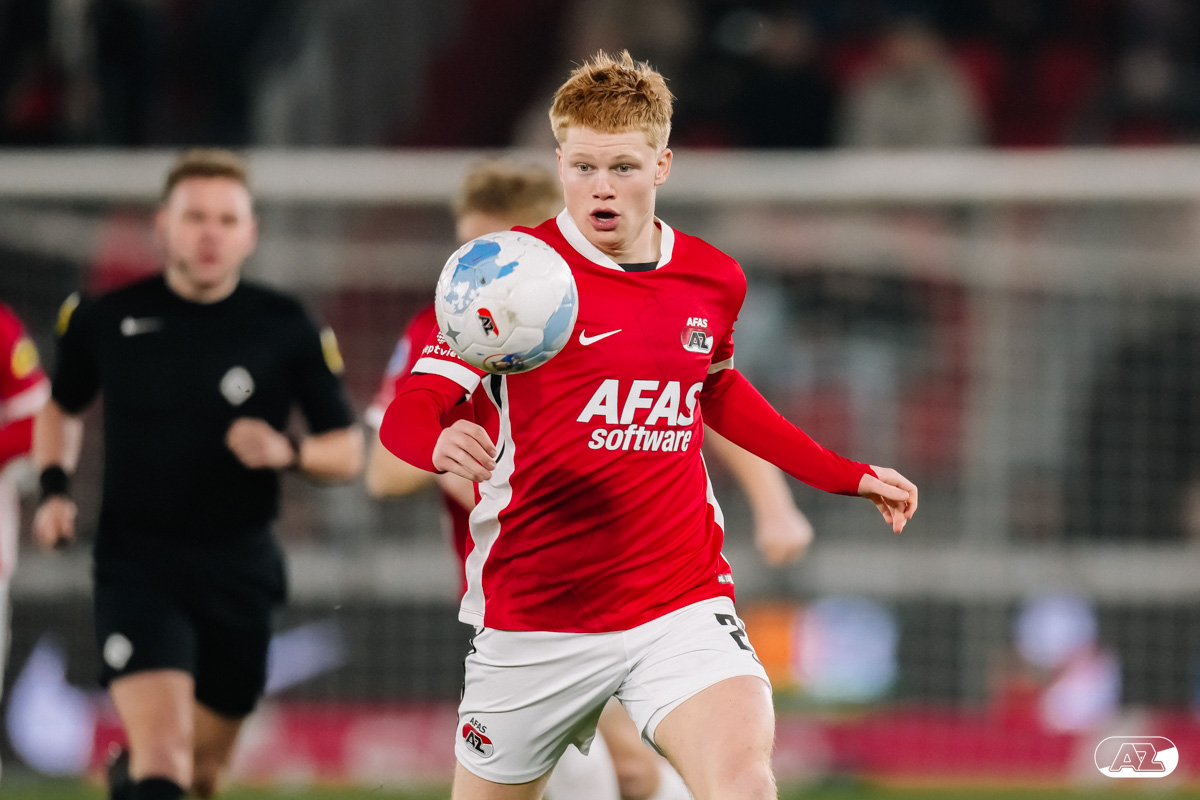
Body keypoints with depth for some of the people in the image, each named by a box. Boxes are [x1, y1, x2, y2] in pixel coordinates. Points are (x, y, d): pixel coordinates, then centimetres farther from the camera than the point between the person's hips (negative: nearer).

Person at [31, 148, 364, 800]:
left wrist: (287, 451, -17)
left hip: (239, 569, 2)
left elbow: (348, 451, 4)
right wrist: (54, 488, 3)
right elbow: (61, 408, 20)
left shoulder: (285, 328, -1)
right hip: (136, 567, -2)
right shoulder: (108, 319, -1)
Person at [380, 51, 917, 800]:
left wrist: (848, 476, 26)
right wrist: (443, 442, -38)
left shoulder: (715, 280, 5)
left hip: (682, 602, 1)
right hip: (536, 617, -1)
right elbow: (408, 412, -14)